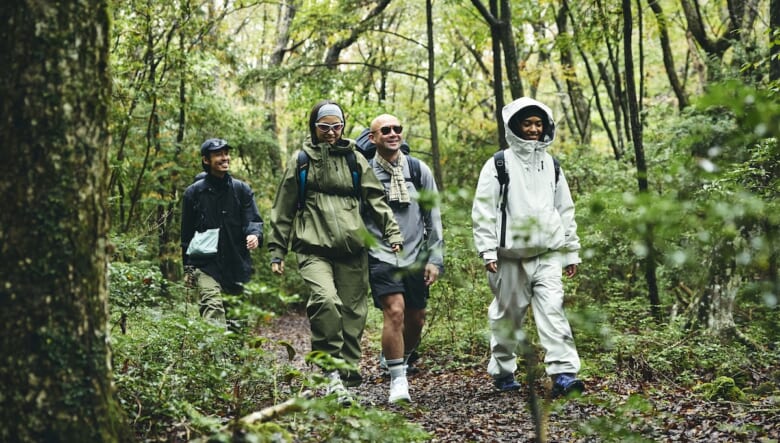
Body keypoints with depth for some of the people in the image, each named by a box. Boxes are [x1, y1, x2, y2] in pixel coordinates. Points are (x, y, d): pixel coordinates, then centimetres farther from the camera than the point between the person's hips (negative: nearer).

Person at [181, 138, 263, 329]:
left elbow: (253, 220, -1)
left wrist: (254, 235, -25)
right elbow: (186, 232, 10)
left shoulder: (242, 189, 7)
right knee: (213, 307, -21)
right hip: (205, 263, -3)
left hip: (236, 263, 3)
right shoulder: (194, 192, 4)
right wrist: (187, 268, 8)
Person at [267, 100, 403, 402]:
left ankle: (348, 374, 13)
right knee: (325, 299, -25)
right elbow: (283, 209, 12)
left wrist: (392, 233, -1)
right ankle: (331, 370, -16)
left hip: (352, 249, 3)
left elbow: (376, 199, 11)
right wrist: (276, 251, 10)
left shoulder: (354, 160, 14)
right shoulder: (300, 160, 10)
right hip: (313, 248, -2)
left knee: (353, 311, 2)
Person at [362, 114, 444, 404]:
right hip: (381, 257, -3)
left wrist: (435, 258, 4)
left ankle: (397, 359, 39)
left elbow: (433, 218, 9)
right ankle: (398, 381, -12)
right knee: (394, 312, -19)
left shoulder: (420, 171, 6)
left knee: (416, 320, 10)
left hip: (415, 257, 4)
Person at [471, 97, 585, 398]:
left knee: (552, 309, -12)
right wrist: (488, 249, -10)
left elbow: (565, 210, 18)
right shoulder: (499, 165, 1)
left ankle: (563, 373, -17)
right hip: (512, 254, -2)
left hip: (548, 252, 2)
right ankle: (502, 371, 23)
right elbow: (483, 210, -3)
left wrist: (571, 251, 15)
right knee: (508, 315, 7)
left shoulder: (551, 165, 14)